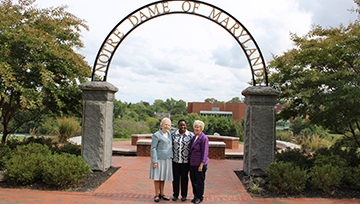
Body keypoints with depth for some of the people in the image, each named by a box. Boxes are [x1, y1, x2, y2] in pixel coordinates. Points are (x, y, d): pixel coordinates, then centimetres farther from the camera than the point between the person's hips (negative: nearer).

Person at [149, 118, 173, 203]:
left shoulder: (169, 133, 9)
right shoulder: (156, 135, -12)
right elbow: (153, 149, -12)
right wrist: (154, 161, -16)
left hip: (167, 159, 6)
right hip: (159, 159, -6)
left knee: (163, 177, 14)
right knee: (157, 178, 3)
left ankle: (162, 193, 26)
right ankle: (157, 195, 15)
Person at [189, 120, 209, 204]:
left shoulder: (204, 138, -15)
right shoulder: (194, 137, 9)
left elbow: (205, 153, -16)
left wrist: (201, 165, -18)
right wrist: (190, 161, 16)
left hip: (200, 164, -7)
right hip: (192, 163, 7)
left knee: (200, 181, 6)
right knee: (193, 180, 14)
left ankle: (200, 197, 20)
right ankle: (195, 195, 29)